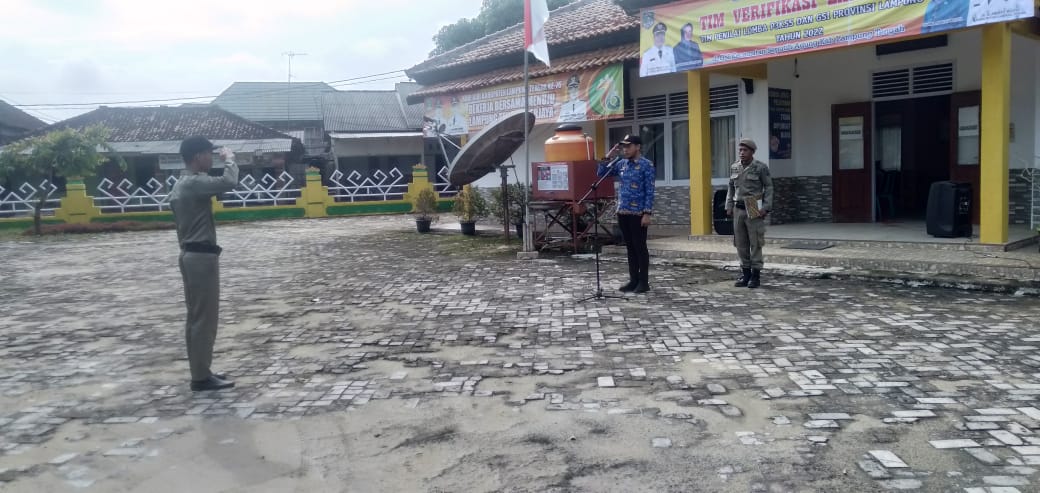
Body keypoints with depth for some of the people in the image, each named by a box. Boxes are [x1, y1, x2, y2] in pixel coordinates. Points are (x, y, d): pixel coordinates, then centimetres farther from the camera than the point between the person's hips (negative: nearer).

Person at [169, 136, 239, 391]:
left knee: (196, 317, 13)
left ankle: (200, 372, 20)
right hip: (202, 256, -11)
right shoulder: (195, 183, -17)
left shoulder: (180, 186, 16)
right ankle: (202, 377, 0)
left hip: (191, 255, 11)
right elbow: (229, 182, -31)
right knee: (205, 318, -5)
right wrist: (229, 159, -11)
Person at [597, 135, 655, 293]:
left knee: (640, 247, -1)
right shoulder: (621, 164, 11)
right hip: (623, 212, 6)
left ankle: (644, 282, 7)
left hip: (638, 213, -6)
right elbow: (601, 173, 17)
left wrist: (647, 213, -17)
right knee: (630, 247, 11)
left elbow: (650, 191, -11)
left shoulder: (646, 165, -7)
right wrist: (607, 157, 4)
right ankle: (633, 280, 18)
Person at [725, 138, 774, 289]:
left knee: (755, 244, -2)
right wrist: (729, 207, 8)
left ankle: (756, 276, 4)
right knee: (741, 244, 7)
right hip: (738, 209, 5)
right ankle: (745, 274, 16)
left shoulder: (761, 167, -6)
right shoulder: (734, 168, 9)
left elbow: (769, 188, -5)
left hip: (754, 210, -5)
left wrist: (766, 208, -13)